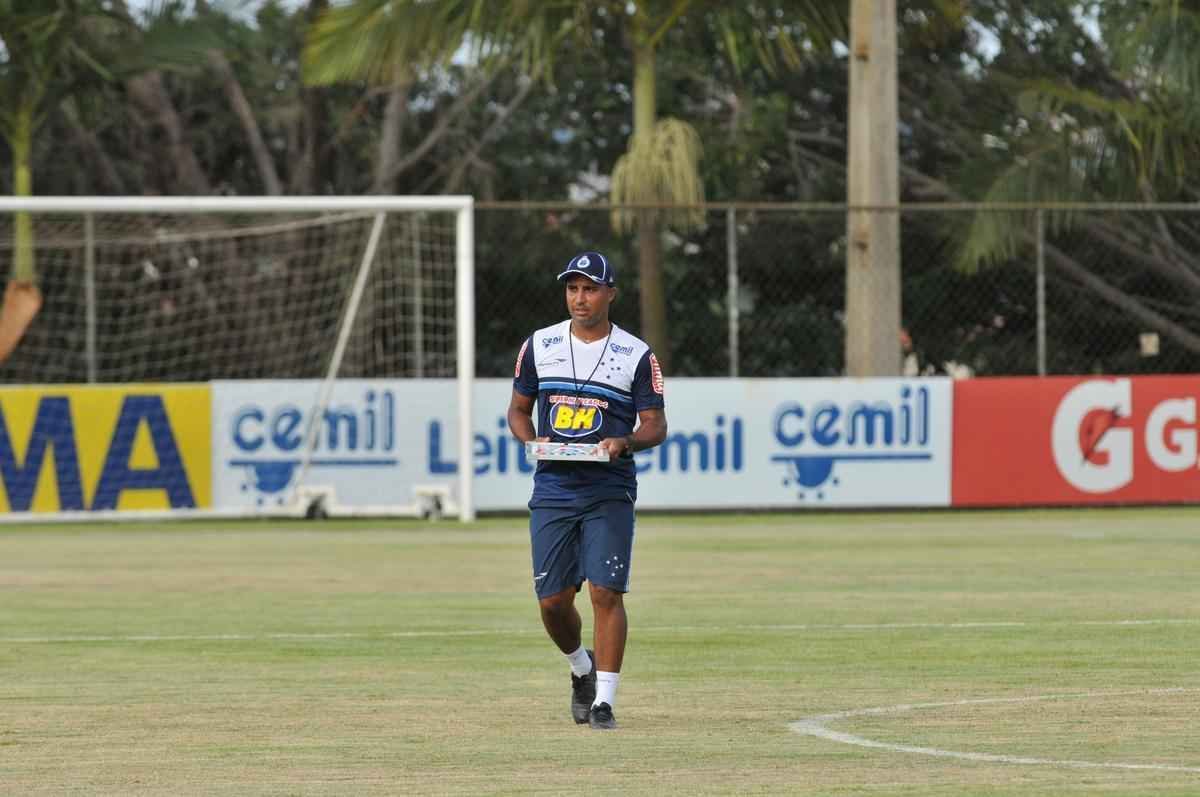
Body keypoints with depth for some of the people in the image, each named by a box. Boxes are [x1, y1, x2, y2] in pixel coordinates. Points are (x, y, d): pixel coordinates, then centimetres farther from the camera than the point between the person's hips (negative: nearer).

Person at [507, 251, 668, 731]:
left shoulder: (637, 356, 0)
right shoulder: (539, 346, 8)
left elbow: (656, 425, 2)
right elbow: (518, 409, 16)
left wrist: (625, 442, -19)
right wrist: (532, 441, -6)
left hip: (609, 492, -3)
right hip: (553, 489, 3)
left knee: (605, 592, -13)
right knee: (552, 599, 2)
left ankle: (604, 700, -8)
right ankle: (582, 668, 31)